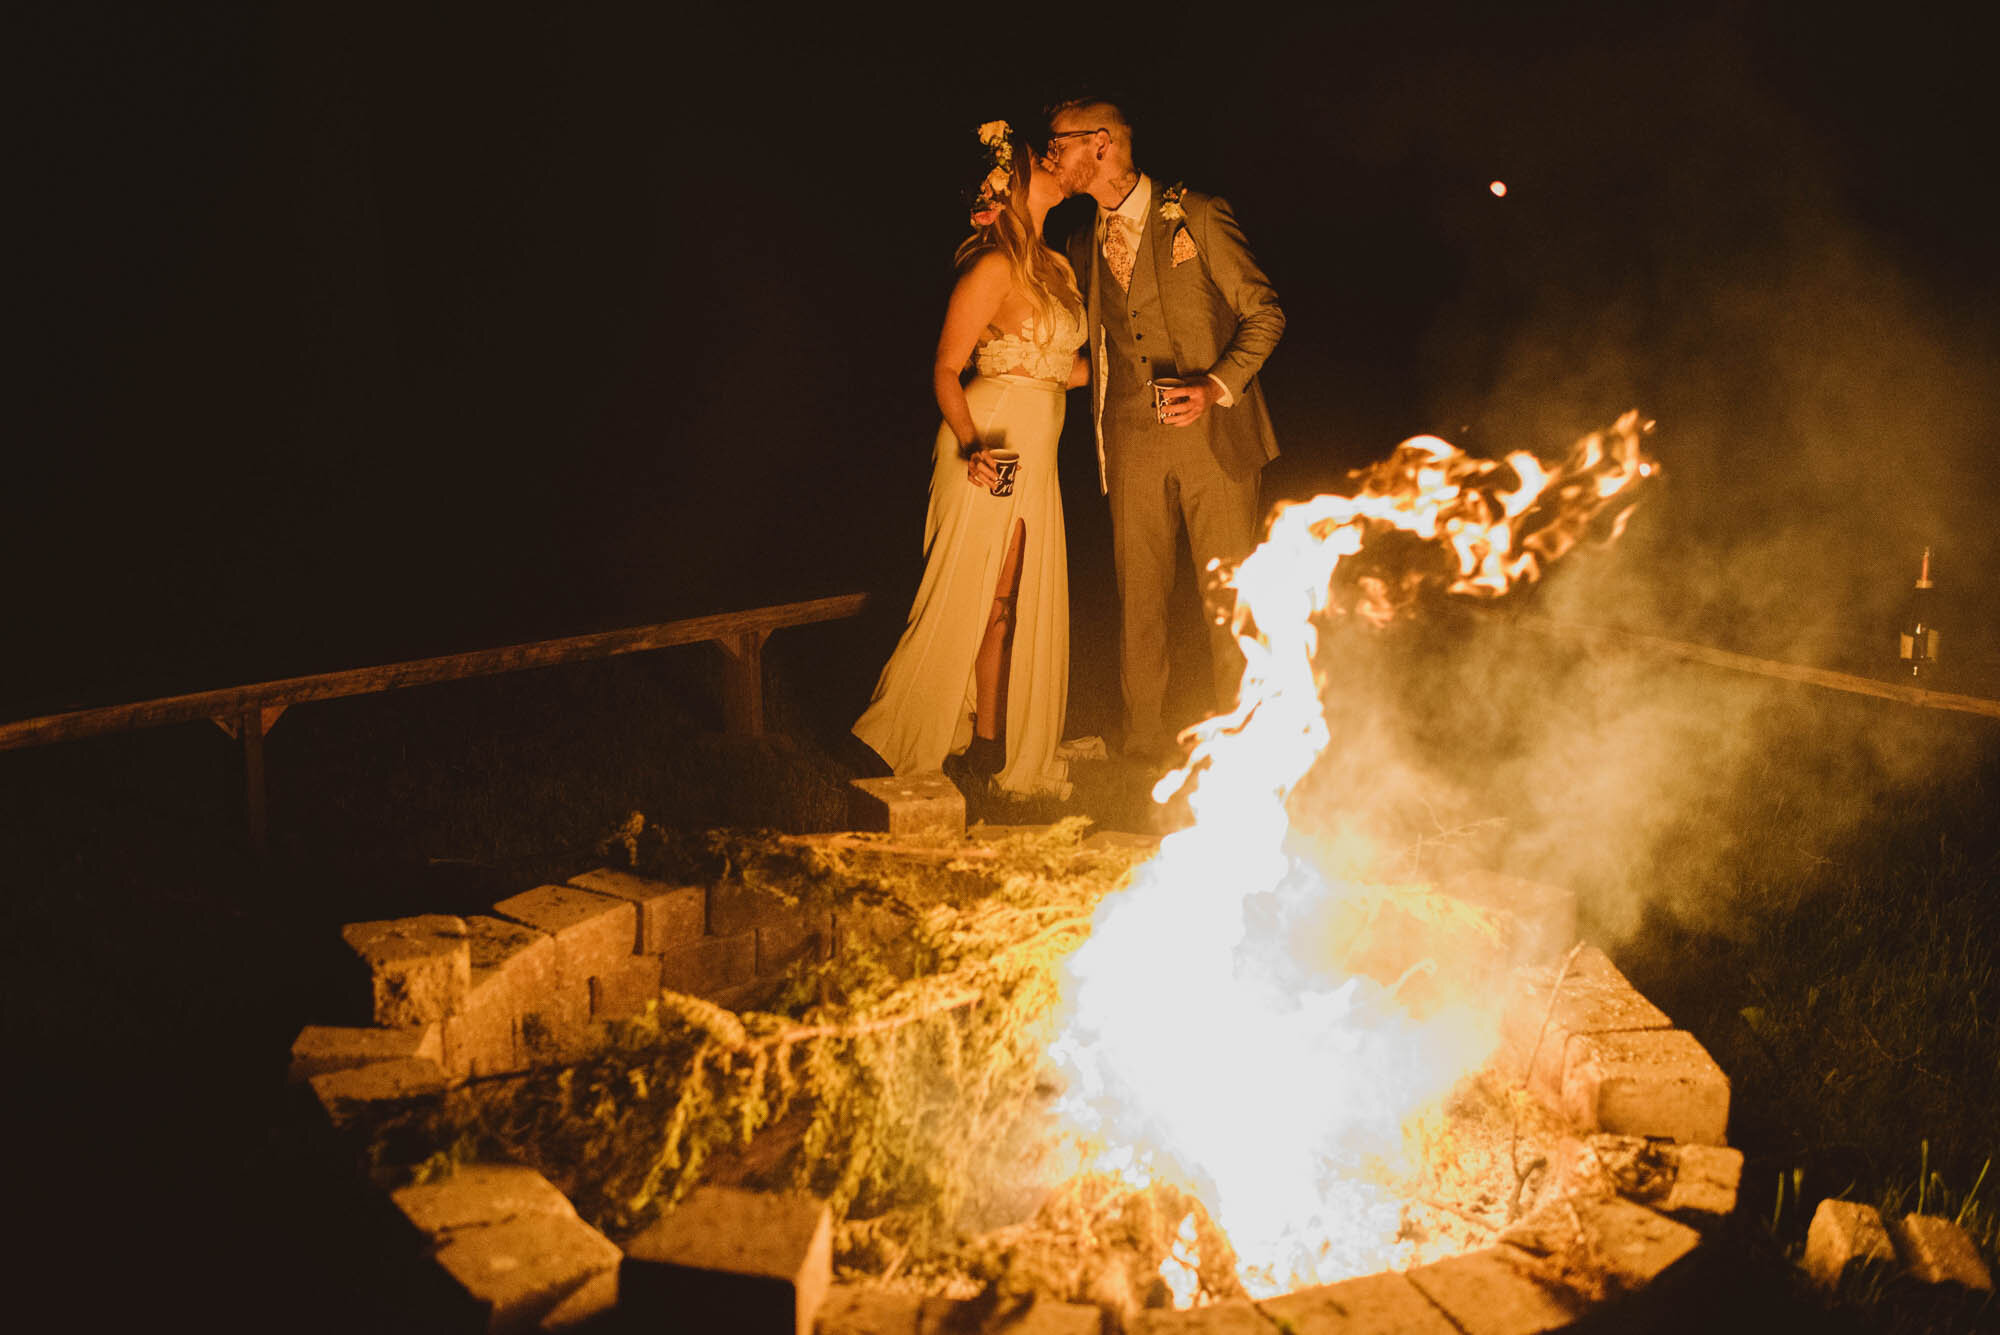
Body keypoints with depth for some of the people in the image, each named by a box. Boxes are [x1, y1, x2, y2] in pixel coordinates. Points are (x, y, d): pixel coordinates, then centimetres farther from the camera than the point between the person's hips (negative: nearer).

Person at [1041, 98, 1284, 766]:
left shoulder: (1198, 217, -3)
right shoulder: (1084, 244, 14)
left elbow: (1264, 313, -2)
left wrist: (1217, 386, -16)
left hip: (1213, 430, -4)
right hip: (1132, 441, 4)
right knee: (1138, 593, 4)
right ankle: (1145, 744, 13)